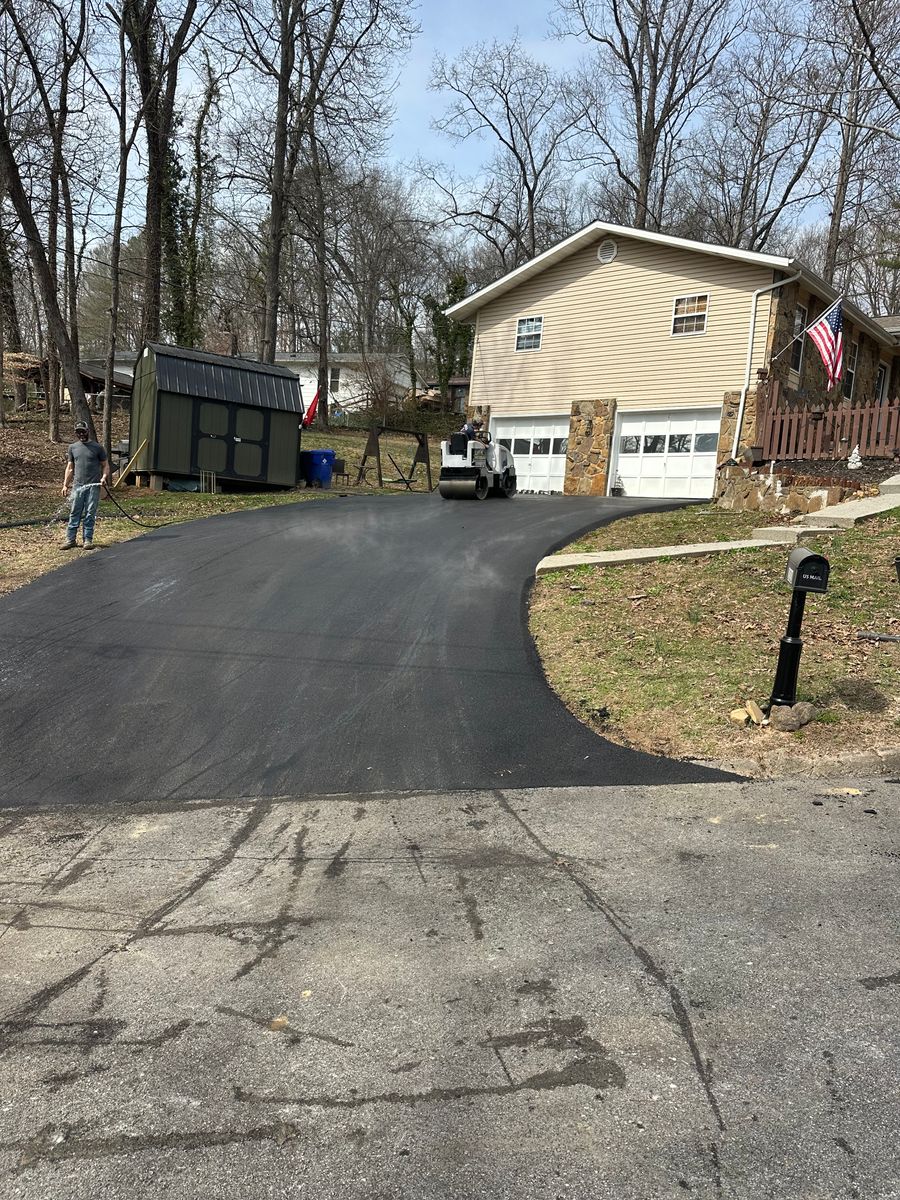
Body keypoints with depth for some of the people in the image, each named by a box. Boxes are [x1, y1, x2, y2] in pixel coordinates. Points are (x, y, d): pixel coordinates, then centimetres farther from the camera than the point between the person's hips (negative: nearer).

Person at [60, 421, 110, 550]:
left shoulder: (97, 447, 4)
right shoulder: (73, 447, 12)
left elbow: (105, 465, 6)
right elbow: (70, 468, 15)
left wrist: (104, 476, -13)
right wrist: (65, 485, 10)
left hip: (93, 486, -2)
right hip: (77, 485, 2)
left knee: (90, 514, 1)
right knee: (75, 513, 2)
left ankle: (88, 540, 7)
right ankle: (70, 539, 5)